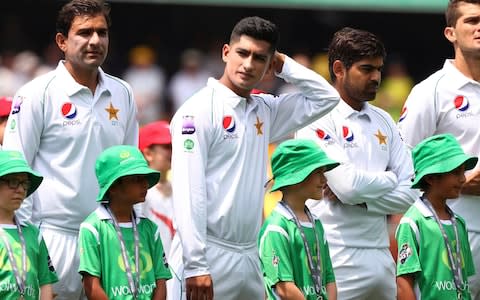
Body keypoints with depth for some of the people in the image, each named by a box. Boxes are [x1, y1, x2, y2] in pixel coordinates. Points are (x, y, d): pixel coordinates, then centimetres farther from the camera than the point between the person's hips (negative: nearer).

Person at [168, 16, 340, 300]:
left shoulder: (265, 110, 13)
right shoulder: (199, 111, -8)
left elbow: (327, 98, 18)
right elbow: (189, 193, -14)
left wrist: (283, 64, 9)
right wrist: (195, 266, -20)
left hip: (249, 256, 7)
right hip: (208, 254, -7)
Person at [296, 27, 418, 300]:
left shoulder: (383, 121, 14)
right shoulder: (318, 121, -6)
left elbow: (409, 194, 7)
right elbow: (348, 185, -17)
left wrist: (358, 200, -8)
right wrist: (389, 179, 1)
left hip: (381, 255, 6)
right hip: (337, 258, -6)